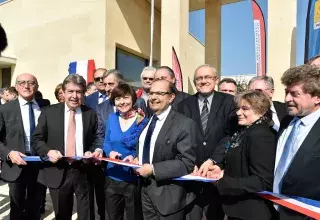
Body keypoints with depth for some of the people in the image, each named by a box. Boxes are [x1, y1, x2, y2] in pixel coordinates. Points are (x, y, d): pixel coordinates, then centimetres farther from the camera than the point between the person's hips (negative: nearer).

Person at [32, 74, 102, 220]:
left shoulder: (91, 114, 2)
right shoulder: (49, 112, 1)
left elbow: (95, 140, 6)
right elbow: (37, 138, 2)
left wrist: (92, 152, -13)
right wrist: (48, 152, -15)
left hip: (84, 171, 0)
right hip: (57, 172, 1)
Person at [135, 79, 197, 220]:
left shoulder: (184, 124, -18)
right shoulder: (147, 120, 6)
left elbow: (187, 163, -22)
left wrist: (153, 169, -23)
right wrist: (137, 159, -2)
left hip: (168, 195, -6)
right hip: (146, 190, 6)